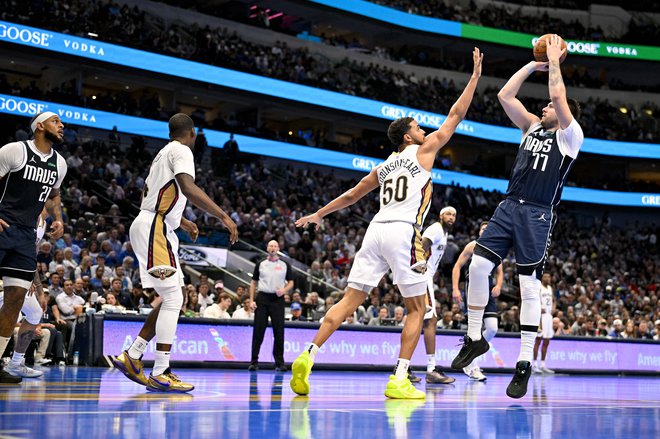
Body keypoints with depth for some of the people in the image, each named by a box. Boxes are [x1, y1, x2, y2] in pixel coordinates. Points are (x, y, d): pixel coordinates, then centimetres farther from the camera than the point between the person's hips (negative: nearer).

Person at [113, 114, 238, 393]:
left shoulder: (164, 153, 22)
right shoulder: (181, 151, -8)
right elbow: (188, 188, -26)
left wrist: (181, 221, 42)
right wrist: (223, 216, -27)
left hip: (157, 230, 10)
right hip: (154, 229, -10)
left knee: (174, 299, 11)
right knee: (172, 299, -11)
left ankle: (132, 357, 12)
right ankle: (160, 375, -14)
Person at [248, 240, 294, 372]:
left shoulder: (285, 265, 9)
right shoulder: (260, 264, 10)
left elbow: (291, 282, 12)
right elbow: (253, 282, 11)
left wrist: (284, 290, -10)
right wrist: (251, 300, 1)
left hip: (278, 299, 0)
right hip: (262, 298, 0)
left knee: (279, 331, -2)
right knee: (258, 331, -1)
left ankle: (279, 363, 2)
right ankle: (254, 361, 4)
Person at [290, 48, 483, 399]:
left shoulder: (383, 167, 23)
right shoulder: (423, 150, 8)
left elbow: (352, 195, 33)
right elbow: (456, 114, 12)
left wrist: (319, 214, 47)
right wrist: (475, 75, 20)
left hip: (376, 230, 6)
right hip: (404, 232, -6)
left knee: (350, 300, 5)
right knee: (416, 308, 3)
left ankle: (308, 356, -10)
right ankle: (399, 381, -6)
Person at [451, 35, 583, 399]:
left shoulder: (570, 136, 1)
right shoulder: (532, 127, 18)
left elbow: (560, 100, -14)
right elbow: (504, 95, 13)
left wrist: (554, 63, -3)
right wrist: (534, 64, 13)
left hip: (537, 215, -6)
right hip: (509, 206, 6)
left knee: (530, 287, -6)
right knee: (478, 266, -7)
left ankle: (525, 363, -3)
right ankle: (475, 338, 8)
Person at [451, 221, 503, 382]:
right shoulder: (473, 246, 0)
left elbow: (499, 272, 21)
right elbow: (457, 266, -3)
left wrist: (498, 286, -1)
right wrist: (455, 289, -13)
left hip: (488, 290, 5)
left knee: (492, 329, -4)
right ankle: (472, 367, -3)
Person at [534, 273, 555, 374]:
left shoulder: (550, 288, 16)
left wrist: (553, 308, 5)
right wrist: (539, 308, -23)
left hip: (548, 315, 8)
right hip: (540, 315, -8)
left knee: (546, 342, 9)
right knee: (538, 340, -8)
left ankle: (543, 365, 14)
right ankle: (535, 365, -6)